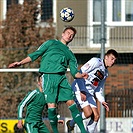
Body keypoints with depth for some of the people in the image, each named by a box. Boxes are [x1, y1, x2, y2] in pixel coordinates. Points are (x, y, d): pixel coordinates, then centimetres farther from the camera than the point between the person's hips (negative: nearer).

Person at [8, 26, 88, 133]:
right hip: (49, 76, -3)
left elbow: (74, 72, 17)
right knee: (51, 105, -12)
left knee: (71, 102, -8)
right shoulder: (51, 43, 20)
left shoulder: (70, 54, 27)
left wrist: (81, 75, -6)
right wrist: (20, 63, 4)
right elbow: (36, 54, 15)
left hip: (62, 78, 3)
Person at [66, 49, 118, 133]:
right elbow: (80, 73, -16)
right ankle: (71, 123, 4)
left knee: (96, 116, -4)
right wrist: (82, 91, -24)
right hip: (79, 89, -8)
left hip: (90, 94, 8)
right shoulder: (96, 62, -9)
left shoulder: (105, 73, 17)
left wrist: (102, 101, 5)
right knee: (88, 113, -21)